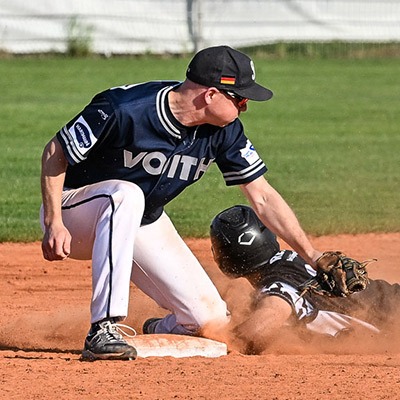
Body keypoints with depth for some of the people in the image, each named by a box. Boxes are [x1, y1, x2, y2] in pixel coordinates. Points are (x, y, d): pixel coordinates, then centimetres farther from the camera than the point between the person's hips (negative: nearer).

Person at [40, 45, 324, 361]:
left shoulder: (225, 131, -12)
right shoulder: (123, 109, -29)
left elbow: (262, 197, -6)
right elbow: (55, 152, -20)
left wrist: (313, 257, -10)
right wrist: (53, 224, -28)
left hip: (144, 226, 6)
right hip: (77, 208, -5)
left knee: (213, 320, -9)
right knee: (126, 194, -41)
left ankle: (158, 331, 28)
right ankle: (104, 331, -39)